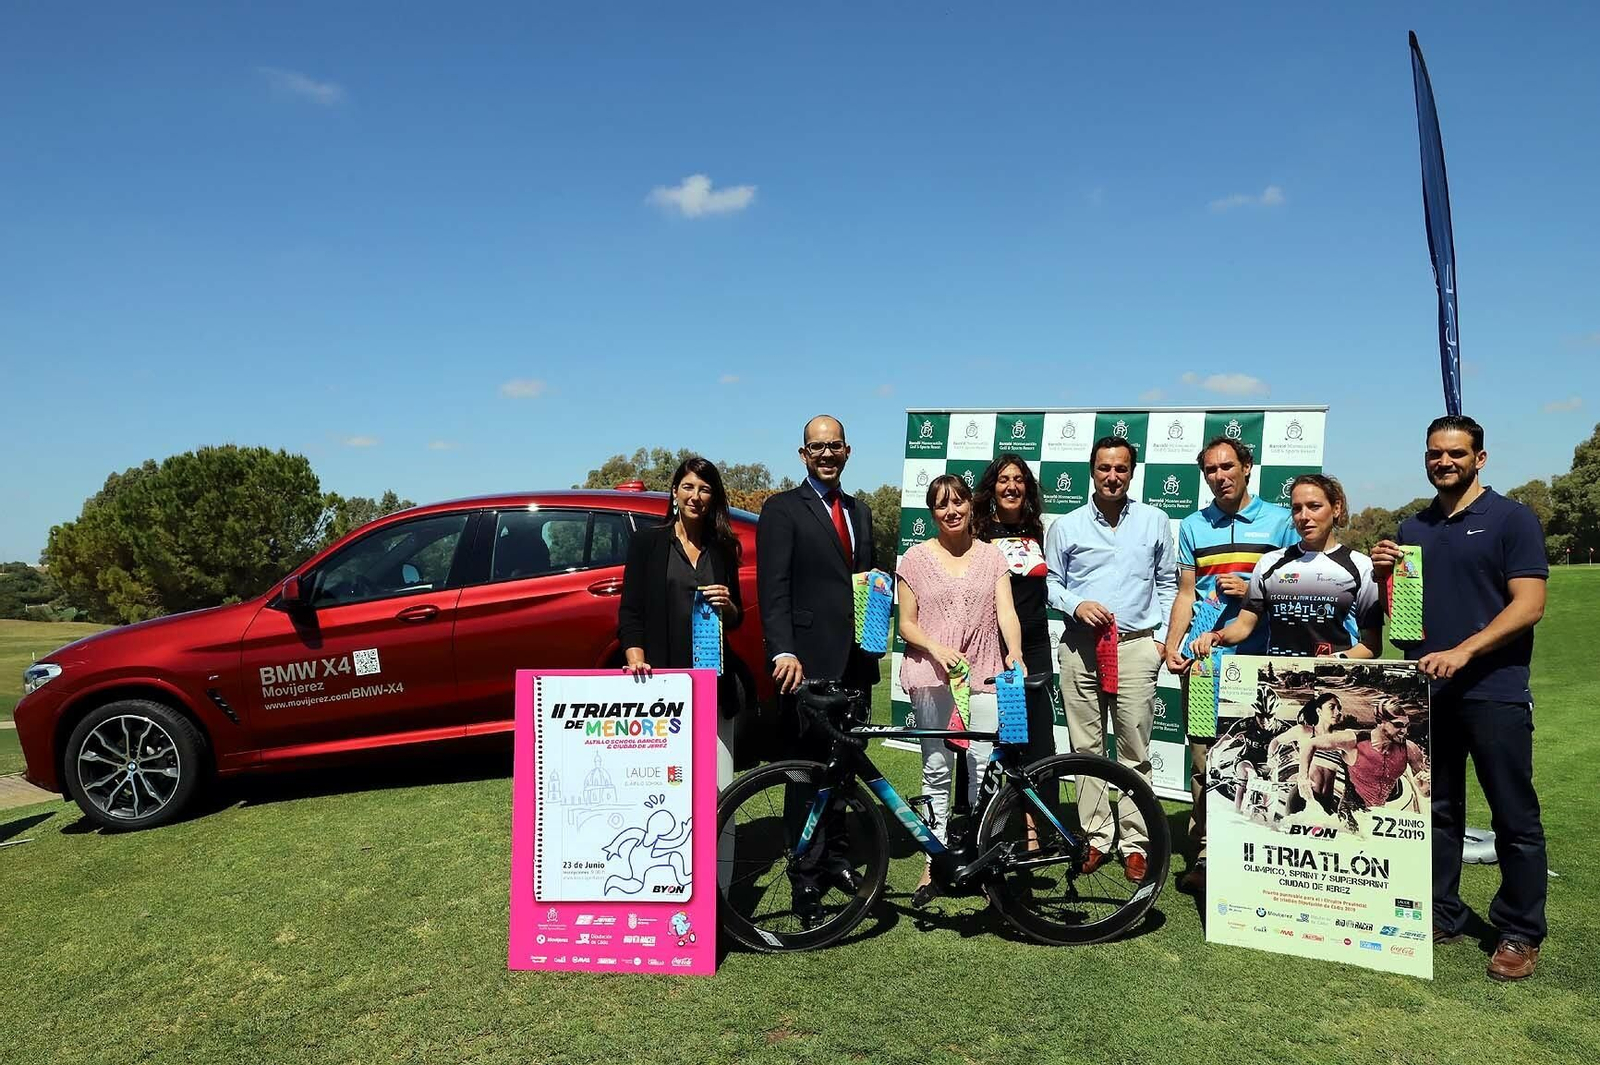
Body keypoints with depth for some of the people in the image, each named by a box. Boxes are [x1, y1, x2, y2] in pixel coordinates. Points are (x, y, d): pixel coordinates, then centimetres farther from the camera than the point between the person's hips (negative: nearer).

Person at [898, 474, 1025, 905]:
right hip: (931, 675, -1)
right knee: (936, 770, 2)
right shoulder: (916, 558, 6)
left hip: (983, 673, 1)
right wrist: (936, 648, -13)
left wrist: (1014, 653, -19)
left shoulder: (991, 556, 10)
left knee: (986, 766, -5)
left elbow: (1006, 612, 0)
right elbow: (906, 623, 5)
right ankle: (935, 862, 11)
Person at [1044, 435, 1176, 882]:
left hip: (1136, 647, 0)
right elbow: (1051, 583, 11)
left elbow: (1168, 583, 14)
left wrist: (1163, 637, 6)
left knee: (1135, 752, 1)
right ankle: (1096, 838, 14)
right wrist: (1077, 605, -8)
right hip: (1080, 647, 1)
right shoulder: (1065, 526, 8)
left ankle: (1134, 844, 10)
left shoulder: (1154, 521, 10)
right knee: (1086, 749, 4)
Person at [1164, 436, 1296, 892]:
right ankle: (1203, 855, 8)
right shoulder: (1192, 526, 15)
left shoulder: (1279, 520, 8)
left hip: (1259, 657, -2)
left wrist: (1252, 590, -8)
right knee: (1204, 760, 1)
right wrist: (1172, 646, 4)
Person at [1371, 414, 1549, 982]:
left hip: (1494, 691, -5)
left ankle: (1520, 933, 15)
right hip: (1425, 690, 5)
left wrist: (1463, 651, -21)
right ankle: (1441, 915, 24)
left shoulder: (1512, 519, -2)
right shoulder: (1411, 529, 14)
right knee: (1436, 810, 12)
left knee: (1515, 818, 3)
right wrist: (1383, 575, -3)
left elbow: (1529, 604, -11)